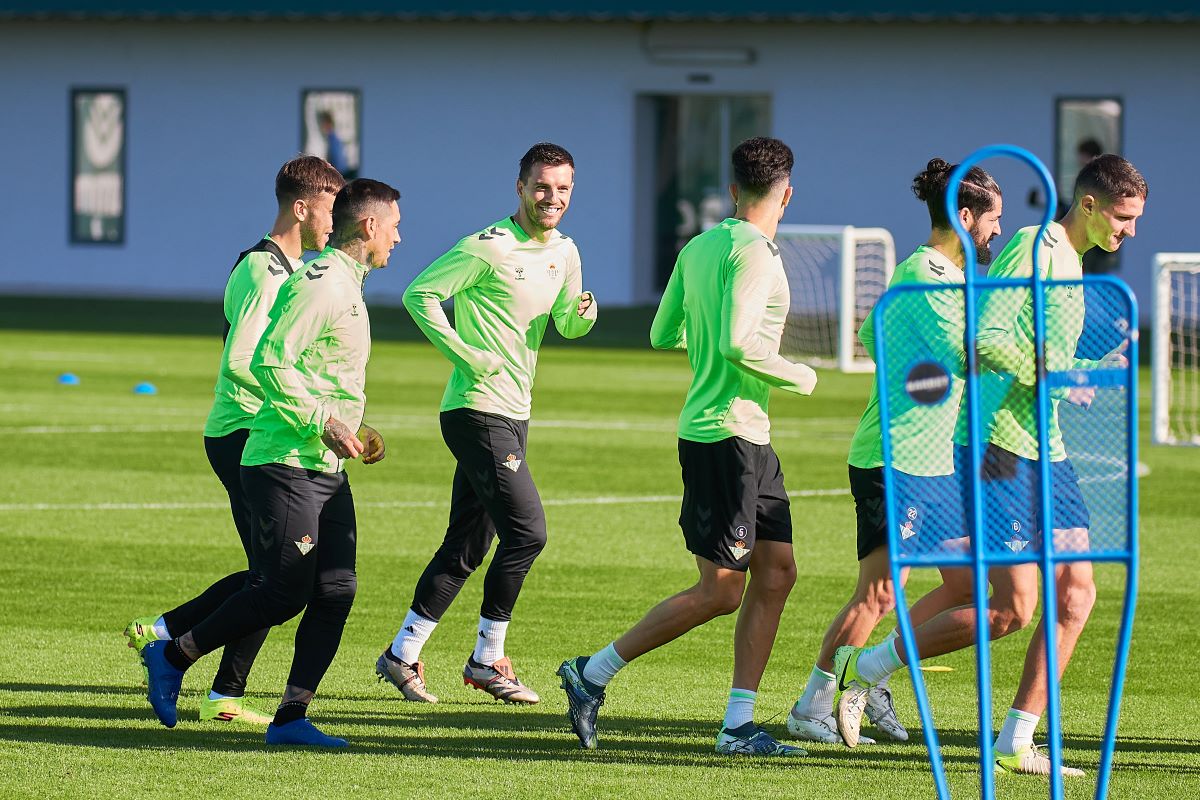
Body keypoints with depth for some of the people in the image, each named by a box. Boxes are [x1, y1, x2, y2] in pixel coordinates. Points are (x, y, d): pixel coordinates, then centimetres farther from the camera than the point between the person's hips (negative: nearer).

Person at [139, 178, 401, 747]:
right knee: (285, 592, -9)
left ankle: (291, 717, 1)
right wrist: (323, 423, -22)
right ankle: (172, 657, 7)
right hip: (285, 463, -10)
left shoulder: (346, 287, 18)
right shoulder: (320, 283, -14)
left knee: (336, 593, 0)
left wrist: (353, 431, 18)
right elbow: (270, 363, -22)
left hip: (326, 468, 10)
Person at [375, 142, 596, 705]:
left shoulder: (564, 253, 12)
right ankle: (488, 659, -2)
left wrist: (583, 312, -2)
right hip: (478, 409, -8)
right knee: (527, 531, -13)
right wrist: (467, 355, -17)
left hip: (514, 416, 8)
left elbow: (566, 326, 22)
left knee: (467, 546, 10)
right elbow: (420, 294, -12)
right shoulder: (488, 248, -12)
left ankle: (402, 655, 16)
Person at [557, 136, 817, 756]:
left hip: (750, 440, 9)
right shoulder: (754, 253, -15)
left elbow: (662, 335, 18)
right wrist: (799, 377, -9)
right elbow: (737, 345, -25)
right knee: (720, 591, -6)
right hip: (725, 433, -9)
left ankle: (737, 725, 6)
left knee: (776, 572, 7)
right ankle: (592, 674, 2)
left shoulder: (699, 248, 10)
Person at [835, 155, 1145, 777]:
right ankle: (863, 668, 4)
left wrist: (1100, 369, 15)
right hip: (1001, 446, -10)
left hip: (1045, 451, 10)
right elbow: (986, 341, -22)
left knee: (1076, 594, 3)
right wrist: (1056, 378, -19)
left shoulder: (1070, 262, 18)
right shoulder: (1033, 248, -12)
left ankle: (1015, 744, 7)